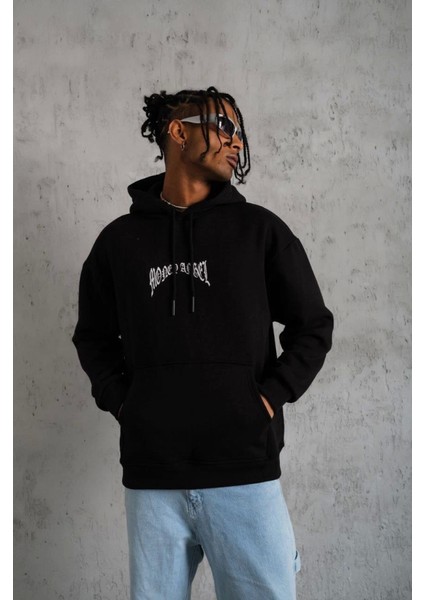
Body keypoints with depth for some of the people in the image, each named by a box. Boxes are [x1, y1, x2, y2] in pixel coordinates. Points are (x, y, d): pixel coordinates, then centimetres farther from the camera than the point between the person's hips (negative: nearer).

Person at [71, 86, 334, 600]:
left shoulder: (259, 228, 5)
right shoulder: (120, 238, 8)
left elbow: (313, 325, 9)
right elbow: (94, 336, 18)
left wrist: (271, 397, -3)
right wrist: (122, 402, 3)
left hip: (245, 473, -1)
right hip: (151, 478, 1)